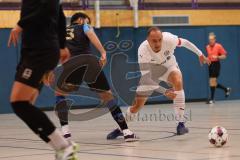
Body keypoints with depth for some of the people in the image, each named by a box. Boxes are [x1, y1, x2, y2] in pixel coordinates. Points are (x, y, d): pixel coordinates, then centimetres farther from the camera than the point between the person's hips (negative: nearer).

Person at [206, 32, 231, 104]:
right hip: (210, 65, 6)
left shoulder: (218, 46, -5)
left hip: (216, 64, -6)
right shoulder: (207, 47, 11)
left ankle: (212, 99, -6)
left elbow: (224, 56, -5)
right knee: (213, 83, 8)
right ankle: (226, 89, 30)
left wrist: (217, 57, -20)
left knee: (213, 82, -11)